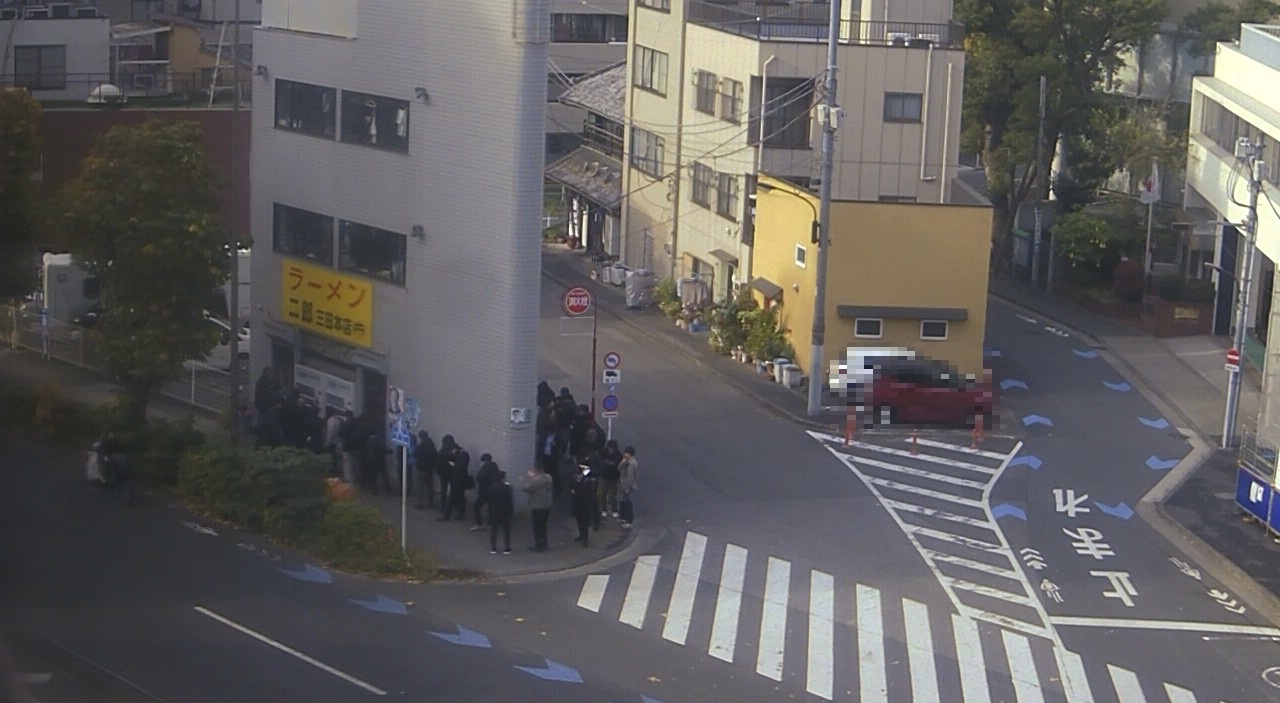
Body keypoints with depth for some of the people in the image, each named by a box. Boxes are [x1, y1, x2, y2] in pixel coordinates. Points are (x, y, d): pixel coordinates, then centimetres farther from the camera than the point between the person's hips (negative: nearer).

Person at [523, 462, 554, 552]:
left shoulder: (536, 480, -24)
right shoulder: (548, 478, 3)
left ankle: (539, 546, 6)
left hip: (537, 507, -8)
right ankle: (544, 544, 26)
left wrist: (528, 476, -9)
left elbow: (527, 488, -20)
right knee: (543, 526, 19)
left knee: (537, 527, 2)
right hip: (547, 506, 8)